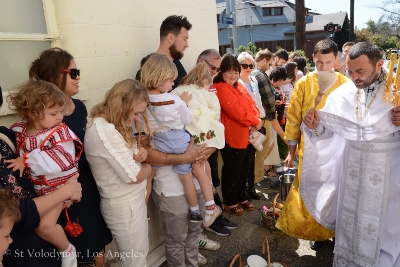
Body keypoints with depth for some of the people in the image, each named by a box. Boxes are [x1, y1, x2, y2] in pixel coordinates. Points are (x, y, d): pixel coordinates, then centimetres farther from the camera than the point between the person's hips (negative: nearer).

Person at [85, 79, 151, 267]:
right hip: (124, 205, -9)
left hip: (134, 199, 10)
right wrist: (148, 167, -3)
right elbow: (133, 176, -25)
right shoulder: (104, 130, -27)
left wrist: (140, 152, -7)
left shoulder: (113, 125, 3)